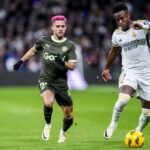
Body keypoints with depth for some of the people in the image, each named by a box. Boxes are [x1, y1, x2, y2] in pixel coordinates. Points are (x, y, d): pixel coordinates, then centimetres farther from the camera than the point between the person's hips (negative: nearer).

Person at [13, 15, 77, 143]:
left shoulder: (69, 45, -3)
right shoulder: (44, 40, 0)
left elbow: (73, 66, -8)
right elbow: (33, 50, 20)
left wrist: (63, 63, -27)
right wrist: (21, 61, 20)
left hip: (61, 82, 1)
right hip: (45, 79, -1)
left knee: (69, 116, 4)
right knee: (48, 102, -32)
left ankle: (63, 132, 37)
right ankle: (48, 124, -2)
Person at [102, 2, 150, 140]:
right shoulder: (116, 34, 2)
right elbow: (114, 51, 22)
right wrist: (106, 68, 32)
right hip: (129, 71, 1)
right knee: (123, 99, -28)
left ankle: (138, 131, 29)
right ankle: (113, 124, -4)